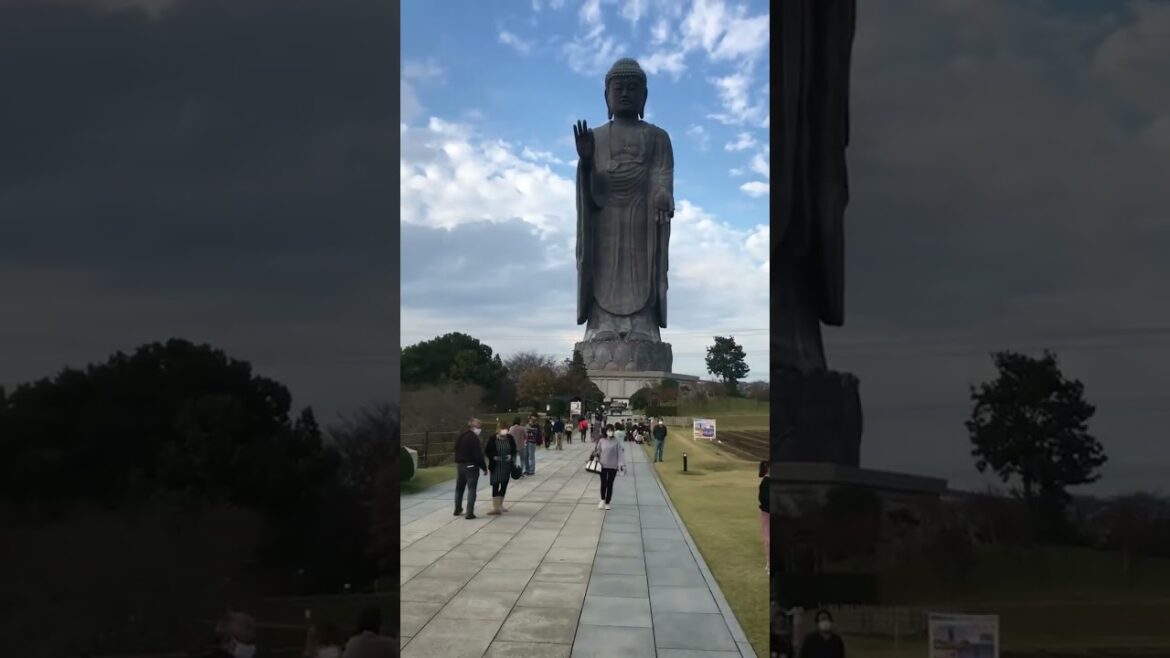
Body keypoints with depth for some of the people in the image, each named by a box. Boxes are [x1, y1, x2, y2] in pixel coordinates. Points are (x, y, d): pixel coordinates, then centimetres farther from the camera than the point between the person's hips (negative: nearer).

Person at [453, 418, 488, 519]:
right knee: (471, 489, -4)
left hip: (460, 465, 8)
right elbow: (478, 455, -18)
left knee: (459, 488, 18)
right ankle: (470, 513, -7)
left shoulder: (460, 437, 10)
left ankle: (458, 509, 29)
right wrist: (484, 467, -9)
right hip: (471, 466, -8)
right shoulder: (474, 438, -17)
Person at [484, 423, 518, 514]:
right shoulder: (492, 440, -13)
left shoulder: (510, 438, -6)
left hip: (507, 466, 4)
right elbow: (487, 451, -4)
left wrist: (511, 456, -12)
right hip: (496, 467, -4)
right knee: (495, 486, -9)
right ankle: (496, 507, -10)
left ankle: (500, 505, 26)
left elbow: (514, 450, 7)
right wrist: (494, 457, -18)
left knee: (504, 485, 12)